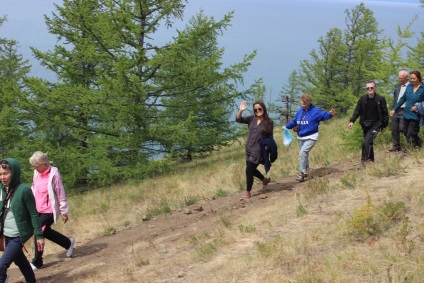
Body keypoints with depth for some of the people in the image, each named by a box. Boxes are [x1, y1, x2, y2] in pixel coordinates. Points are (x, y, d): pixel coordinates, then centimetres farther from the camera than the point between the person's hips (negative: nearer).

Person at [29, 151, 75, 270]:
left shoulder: (54, 175, -19)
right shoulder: (37, 173, 1)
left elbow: (61, 195, -14)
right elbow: (33, 189, 14)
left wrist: (64, 212, -9)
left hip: (49, 211, -8)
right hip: (38, 210, 8)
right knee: (45, 231, 18)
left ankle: (37, 262, 12)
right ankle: (68, 243, 37)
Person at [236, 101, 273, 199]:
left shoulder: (269, 122, -6)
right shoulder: (252, 119, 2)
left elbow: (270, 137, -1)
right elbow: (239, 119, -6)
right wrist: (241, 110, -22)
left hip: (258, 150, -5)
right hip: (248, 149, 6)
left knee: (249, 170, -7)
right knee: (251, 169, 19)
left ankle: (247, 192, 8)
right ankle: (265, 179, 46)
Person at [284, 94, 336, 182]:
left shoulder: (315, 111, -10)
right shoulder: (299, 111, 4)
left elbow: (324, 115, -18)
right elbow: (294, 121, 14)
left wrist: (330, 114, -38)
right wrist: (286, 126, 1)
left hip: (311, 138, -6)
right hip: (300, 138, 6)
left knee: (303, 153, -22)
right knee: (304, 155, 19)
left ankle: (302, 173, -18)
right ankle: (305, 171, 37)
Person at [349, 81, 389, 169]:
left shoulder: (381, 99, -7)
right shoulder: (362, 99, -1)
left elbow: (385, 113, 0)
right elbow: (357, 111, 3)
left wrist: (384, 125, 3)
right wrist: (352, 121, -9)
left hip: (375, 125, -4)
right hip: (365, 125, 4)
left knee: (366, 142, -18)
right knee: (369, 143, 14)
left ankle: (363, 162, -15)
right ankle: (371, 160, 28)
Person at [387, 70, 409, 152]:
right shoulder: (398, 85, 14)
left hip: (404, 111, -7)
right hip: (396, 111, 7)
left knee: (402, 128, -12)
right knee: (394, 129, 9)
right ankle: (396, 146, 20)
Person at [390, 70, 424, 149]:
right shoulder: (409, 86, 4)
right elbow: (403, 98, 13)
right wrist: (394, 109, 13)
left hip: (416, 116, -6)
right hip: (406, 114, 6)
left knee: (410, 135, -10)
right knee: (406, 133, 12)